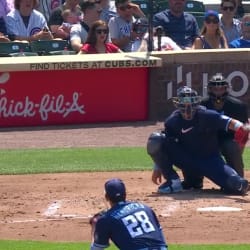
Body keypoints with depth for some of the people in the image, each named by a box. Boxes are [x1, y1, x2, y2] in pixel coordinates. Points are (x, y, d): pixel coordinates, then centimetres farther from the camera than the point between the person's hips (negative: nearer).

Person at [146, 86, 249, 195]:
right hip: (187, 160, 3)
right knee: (154, 140, -20)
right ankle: (173, 181, -8)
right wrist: (158, 168, 1)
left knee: (239, 186, -27)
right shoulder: (172, 121, -9)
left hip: (210, 160, -3)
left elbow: (229, 122, -36)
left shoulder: (206, 115, -19)